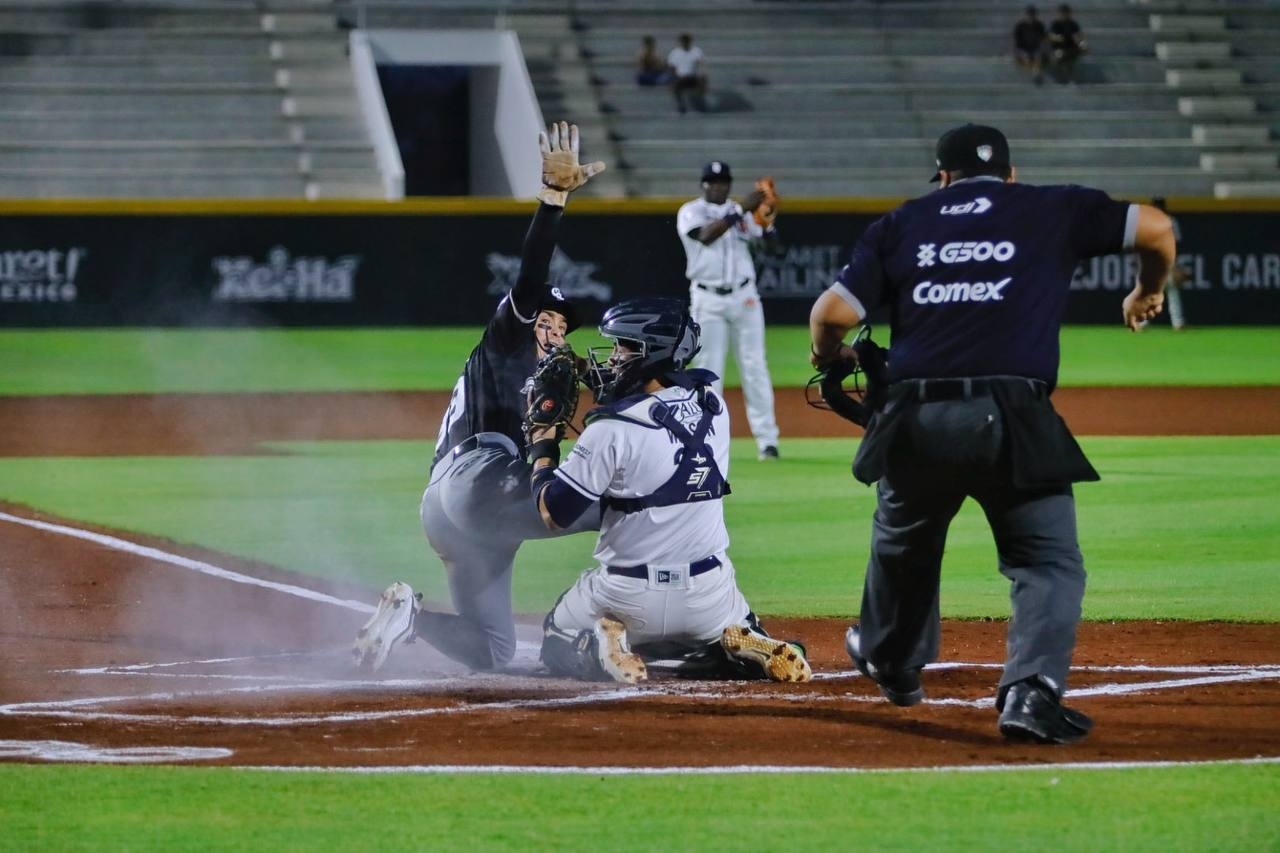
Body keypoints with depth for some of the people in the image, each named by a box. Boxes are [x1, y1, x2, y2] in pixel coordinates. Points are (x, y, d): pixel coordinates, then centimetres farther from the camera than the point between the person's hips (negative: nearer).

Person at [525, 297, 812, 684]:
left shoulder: (613, 428, -18)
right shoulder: (713, 408, -1)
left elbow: (554, 513, -10)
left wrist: (542, 448, 4)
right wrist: (604, 391, 12)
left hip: (628, 596, -4)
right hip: (711, 596, 4)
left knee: (557, 645, 22)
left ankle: (604, 650, -11)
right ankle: (750, 650, -3)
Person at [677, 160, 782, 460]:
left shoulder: (741, 212, 11)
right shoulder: (690, 212, -1)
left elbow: (769, 240, 1)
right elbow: (706, 235, -21)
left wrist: (769, 216, -20)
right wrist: (741, 209, -27)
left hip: (744, 297, 2)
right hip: (707, 300, -2)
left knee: (754, 367, -1)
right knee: (709, 370, -1)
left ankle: (766, 438, 0)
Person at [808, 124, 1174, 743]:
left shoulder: (900, 225, 16)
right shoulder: (1052, 210, 12)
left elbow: (834, 310, 7)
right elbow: (1156, 227, 7)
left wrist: (828, 357, 28)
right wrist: (1148, 292, 27)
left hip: (915, 419, 3)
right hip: (1012, 421, -3)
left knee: (903, 545, 27)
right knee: (1050, 563, 3)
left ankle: (891, 663, 49)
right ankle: (1031, 690, -18)